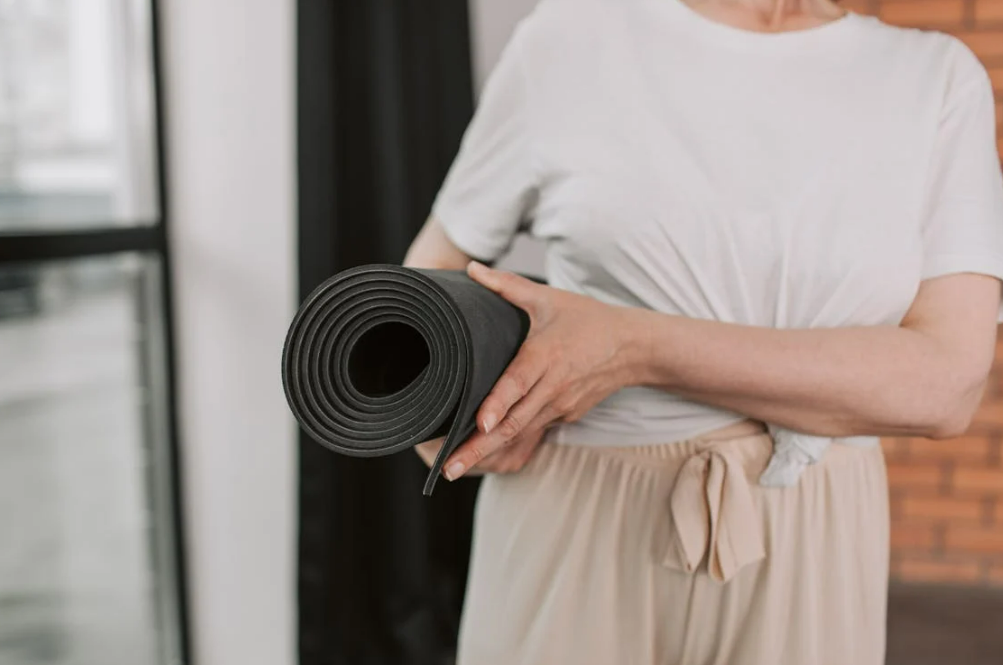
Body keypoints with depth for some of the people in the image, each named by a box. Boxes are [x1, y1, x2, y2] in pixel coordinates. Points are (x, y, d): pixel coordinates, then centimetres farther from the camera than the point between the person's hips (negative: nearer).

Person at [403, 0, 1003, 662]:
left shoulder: (941, 78, 0)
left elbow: (947, 383, -12)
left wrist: (636, 349, -20)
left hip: (802, 561, 1)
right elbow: (436, 263, 10)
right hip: (578, 534, 0)